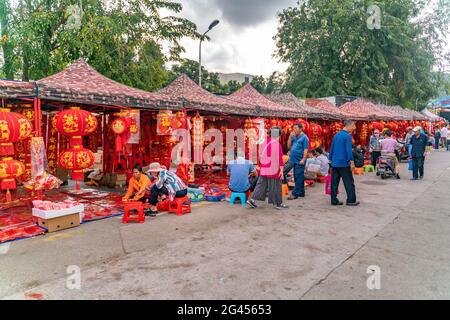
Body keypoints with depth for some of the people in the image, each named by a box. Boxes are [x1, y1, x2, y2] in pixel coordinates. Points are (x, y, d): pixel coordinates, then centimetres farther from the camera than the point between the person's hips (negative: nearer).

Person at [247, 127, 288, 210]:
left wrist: (260, 166, 23)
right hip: (273, 169, -6)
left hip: (264, 169, 6)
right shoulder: (277, 144, -13)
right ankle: (278, 204, 17)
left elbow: (261, 156, 13)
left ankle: (251, 199, 6)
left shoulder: (264, 143, 7)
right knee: (275, 186, 5)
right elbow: (280, 158, -15)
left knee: (261, 184, 12)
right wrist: (281, 170, -13)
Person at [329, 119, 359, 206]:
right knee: (349, 183, 4)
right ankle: (351, 200, 9)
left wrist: (331, 159, 22)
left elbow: (331, 149, 17)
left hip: (334, 163, 7)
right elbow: (348, 151, -17)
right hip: (344, 163, -7)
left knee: (334, 183, 7)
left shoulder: (336, 135, 13)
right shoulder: (347, 136, -10)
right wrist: (352, 162, -16)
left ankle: (334, 200, 10)